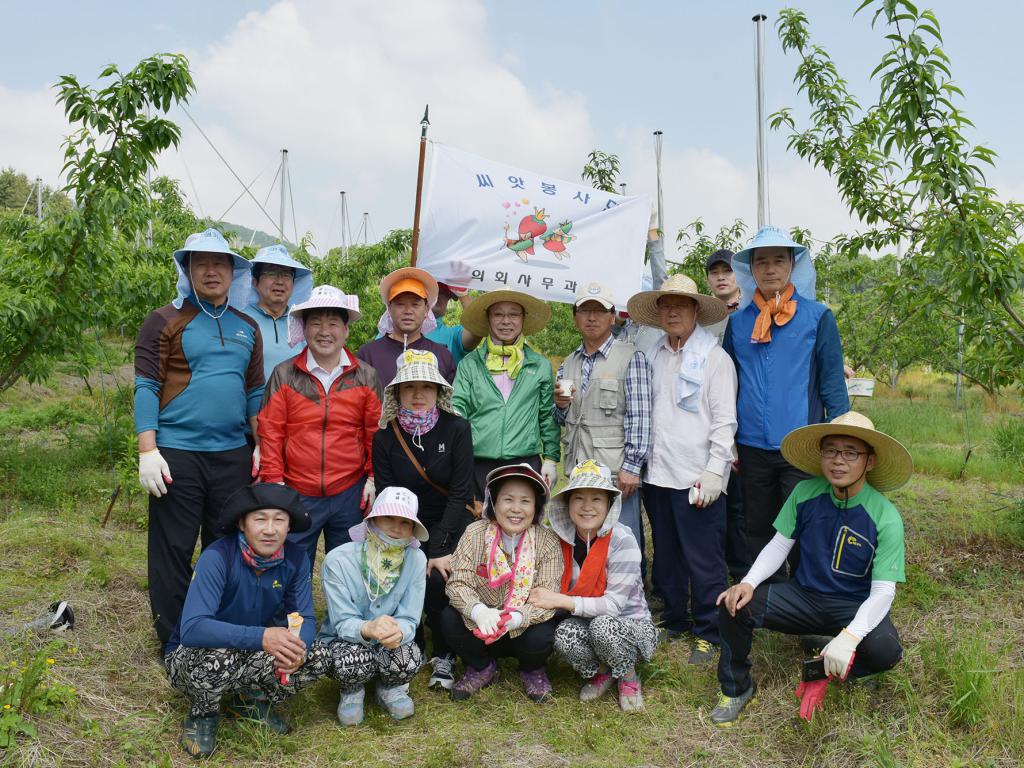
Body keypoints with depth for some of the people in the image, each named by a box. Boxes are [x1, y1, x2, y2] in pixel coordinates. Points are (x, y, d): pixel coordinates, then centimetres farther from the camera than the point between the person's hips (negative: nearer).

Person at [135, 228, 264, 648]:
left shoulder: (247, 327, 12)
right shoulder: (166, 321, -2)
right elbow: (146, 388, -5)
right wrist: (148, 451, -13)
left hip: (233, 455, 5)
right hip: (177, 454, -4)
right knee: (173, 550, 4)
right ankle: (174, 642, 18)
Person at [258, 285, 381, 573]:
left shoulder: (366, 377, 3)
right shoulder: (284, 375, 1)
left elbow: (375, 432, 6)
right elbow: (270, 432, 1)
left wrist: (373, 476, 1)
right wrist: (274, 480, -3)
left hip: (350, 494, 1)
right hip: (296, 495, -1)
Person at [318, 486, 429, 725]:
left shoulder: (416, 560, -14)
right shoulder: (338, 560, -21)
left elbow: (409, 620, -16)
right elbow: (342, 623, -21)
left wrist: (398, 632, -42)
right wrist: (368, 629, -46)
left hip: (391, 643, 2)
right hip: (344, 640, -1)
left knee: (409, 659, -32)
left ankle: (390, 689, 6)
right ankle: (352, 691, 3)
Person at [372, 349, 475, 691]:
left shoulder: (457, 428, -9)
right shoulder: (385, 436, -3)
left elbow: (459, 493, -11)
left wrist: (438, 549, -18)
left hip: (451, 523, -2)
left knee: (438, 579, -25)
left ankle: (444, 655, 1)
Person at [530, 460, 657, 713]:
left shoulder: (622, 540, -20)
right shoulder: (563, 539, -7)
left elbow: (613, 604, -23)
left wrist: (560, 600, -28)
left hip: (632, 627, -3)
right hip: (586, 625, 3)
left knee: (602, 625, -35)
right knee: (564, 633, -29)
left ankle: (628, 678, -3)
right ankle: (600, 673, 4)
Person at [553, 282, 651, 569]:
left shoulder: (631, 357, -3)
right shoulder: (567, 364, 15)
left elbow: (639, 416, -10)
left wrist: (631, 467, -16)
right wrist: (560, 405, -2)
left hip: (616, 470, -5)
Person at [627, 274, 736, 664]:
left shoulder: (715, 358, -2)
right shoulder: (652, 357, 11)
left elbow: (724, 421, -6)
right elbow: (642, 414, 12)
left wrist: (714, 472, -14)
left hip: (697, 478, -5)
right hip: (658, 472, 5)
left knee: (703, 559, 1)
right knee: (665, 555, 15)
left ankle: (708, 632, 16)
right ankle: (674, 619, 31)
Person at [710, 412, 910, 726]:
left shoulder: (885, 517, -18)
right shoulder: (805, 493, -8)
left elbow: (883, 591, -22)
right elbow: (780, 545, -1)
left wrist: (849, 636, -39)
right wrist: (749, 582, -20)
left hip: (855, 607, -2)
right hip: (803, 595, 2)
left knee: (885, 650, -34)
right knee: (733, 605, -20)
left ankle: (827, 668, 2)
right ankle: (737, 688, 5)